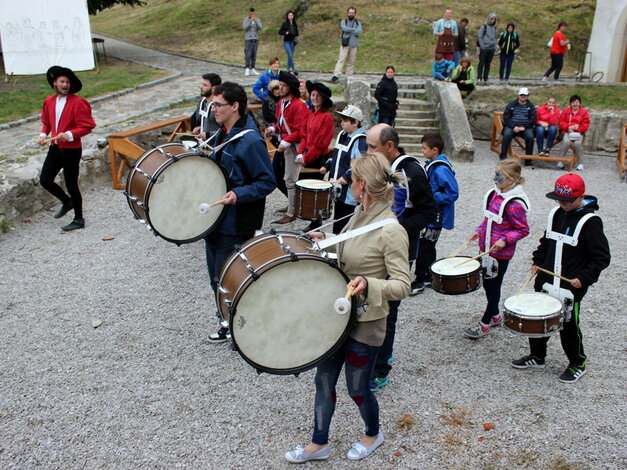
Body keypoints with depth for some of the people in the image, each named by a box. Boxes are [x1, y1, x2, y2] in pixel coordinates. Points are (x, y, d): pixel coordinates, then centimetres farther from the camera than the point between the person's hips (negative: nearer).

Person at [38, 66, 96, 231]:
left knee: (71, 185, 0)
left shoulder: (78, 103, -13)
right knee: (45, 180, 7)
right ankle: (67, 202, 33)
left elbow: (87, 126, -14)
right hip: (54, 148, 6)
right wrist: (43, 134, 1)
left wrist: (69, 135, -26)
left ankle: (79, 219, 16)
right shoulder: (49, 101, 6)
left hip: (71, 150, -6)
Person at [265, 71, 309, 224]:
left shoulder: (299, 105, -15)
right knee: (289, 178, 17)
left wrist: (286, 142, -22)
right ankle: (291, 206, 30)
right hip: (284, 143, 9)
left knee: (290, 180, -6)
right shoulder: (281, 103, 12)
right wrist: (273, 129, 3)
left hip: (294, 145, -9)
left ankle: (291, 213, 0)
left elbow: (300, 131, -18)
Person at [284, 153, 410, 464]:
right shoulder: (360, 214, 2)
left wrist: (367, 284, -38)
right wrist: (326, 242, 10)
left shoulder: (390, 231, -24)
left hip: (365, 325, -8)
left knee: (357, 388, 13)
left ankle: (373, 434, 43)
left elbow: (402, 286, -23)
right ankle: (319, 444, 35)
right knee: (324, 380, 16)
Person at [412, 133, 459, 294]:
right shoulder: (430, 165, 7)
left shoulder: (442, 170, -22)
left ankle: (421, 280, 10)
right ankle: (429, 277, 32)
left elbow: (453, 193, -24)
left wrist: (432, 198, -24)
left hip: (435, 218, -9)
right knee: (428, 247, 18)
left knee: (423, 247, -2)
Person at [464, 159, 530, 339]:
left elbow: (523, 230, -15)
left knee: (493, 286, 6)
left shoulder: (514, 204, -21)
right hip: (486, 248, 8)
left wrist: (504, 240, -25)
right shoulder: (494, 194, 3)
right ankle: (495, 316, 39)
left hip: (501, 252, -8)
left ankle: (485, 324, 20)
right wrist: (479, 231, 5)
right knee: (487, 283, 19)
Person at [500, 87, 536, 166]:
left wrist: (524, 127, -10)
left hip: (526, 127, 0)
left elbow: (533, 119, 6)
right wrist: (513, 127, -11)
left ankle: (528, 159, -19)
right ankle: (503, 156, -24)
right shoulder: (511, 104, 13)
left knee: (530, 137, -29)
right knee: (507, 134, -32)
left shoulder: (530, 106, 15)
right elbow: (506, 117, 4)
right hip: (512, 126, 0)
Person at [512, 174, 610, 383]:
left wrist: (584, 278, -19)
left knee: (568, 326, 6)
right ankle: (537, 356, 35)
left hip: (571, 287, -6)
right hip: (546, 282, 7)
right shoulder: (556, 214, 5)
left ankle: (577, 364, 28)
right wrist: (538, 262, 8)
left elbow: (602, 257, -12)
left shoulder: (590, 222, -14)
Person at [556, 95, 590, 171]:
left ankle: (580, 163, -19)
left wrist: (578, 128, -13)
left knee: (577, 143, -31)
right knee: (566, 142, -33)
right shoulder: (565, 111, 11)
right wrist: (569, 127, -12)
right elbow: (561, 122, 5)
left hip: (579, 133, 0)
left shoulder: (584, 112, 8)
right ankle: (560, 161, -21)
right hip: (567, 132, 0)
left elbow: (585, 125, 4)